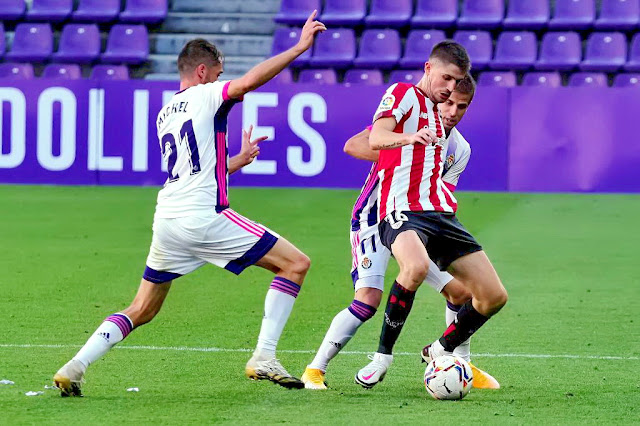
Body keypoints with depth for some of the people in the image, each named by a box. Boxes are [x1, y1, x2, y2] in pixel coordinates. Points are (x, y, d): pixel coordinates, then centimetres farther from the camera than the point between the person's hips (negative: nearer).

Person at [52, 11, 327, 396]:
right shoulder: (205, 96, 0)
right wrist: (300, 47, -14)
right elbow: (250, 81, -19)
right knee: (296, 264, 0)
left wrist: (239, 159, 42)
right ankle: (263, 358, -9)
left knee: (141, 311, 18)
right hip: (203, 217, -8)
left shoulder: (165, 114, 23)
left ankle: (75, 368, 3)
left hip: (167, 219, 8)